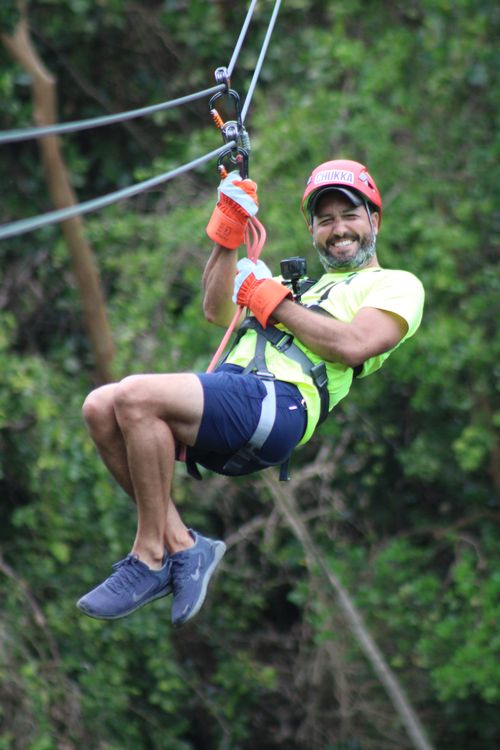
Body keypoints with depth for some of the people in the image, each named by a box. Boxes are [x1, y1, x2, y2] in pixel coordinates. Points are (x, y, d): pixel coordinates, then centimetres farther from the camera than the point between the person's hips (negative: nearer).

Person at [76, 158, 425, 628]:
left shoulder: (397, 285, 14)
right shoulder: (309, 287, 38)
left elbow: (353, 345, -7)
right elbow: (217, 312, 32)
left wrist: (270, 299, 1)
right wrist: (229, 231, 21)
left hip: (281, 401, -8)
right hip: (229, 387, 8)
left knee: (135, 397, -29)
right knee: (101, 409, -16)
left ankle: (149, 558, -20)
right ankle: (181, 546, -13)